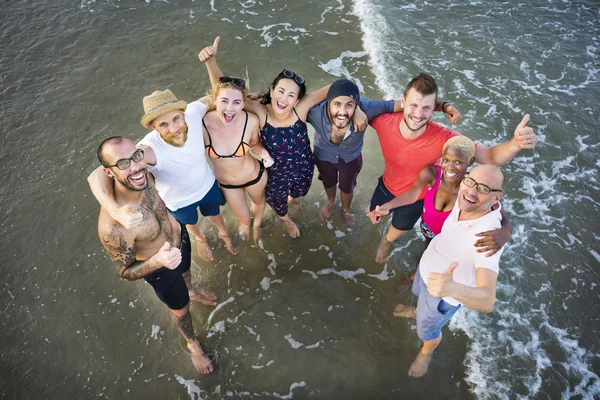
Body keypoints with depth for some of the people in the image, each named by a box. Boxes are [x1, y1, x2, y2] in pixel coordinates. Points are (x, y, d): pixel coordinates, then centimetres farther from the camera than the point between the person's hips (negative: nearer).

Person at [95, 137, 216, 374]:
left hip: (180, 236, 5)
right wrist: (157, 261, -46)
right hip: (161, 270, -5)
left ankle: (191, 291, 76)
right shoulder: (113, 226, -45)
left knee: (185, 271, 38)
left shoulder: (141, 172, -28)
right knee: (180, 309, 24)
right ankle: (193, 344, 58)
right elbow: (125, 273, -26)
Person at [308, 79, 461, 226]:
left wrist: (444, 106, -43)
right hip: (324, 156, 0)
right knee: (328, 183, 31)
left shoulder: (365, 108, -42)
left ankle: (345, 210, 63)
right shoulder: (315, 111, -42)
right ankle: (331, 202, 67)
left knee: (347, 187, 28)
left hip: (351, 157, 0)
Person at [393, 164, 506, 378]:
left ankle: (426, 353, 61)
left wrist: (452, 288, -74)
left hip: (444, 293, -6)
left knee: (427, 330, 24)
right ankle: (419, 311, 75)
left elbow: (487, 301, -52)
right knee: (419, 293, 38)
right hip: (426, 267, 6)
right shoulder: (464, 201, -26)